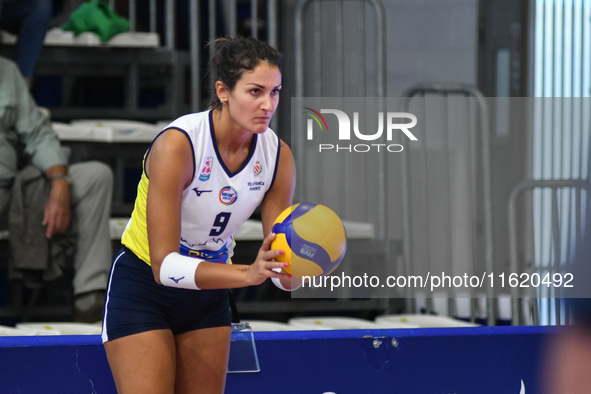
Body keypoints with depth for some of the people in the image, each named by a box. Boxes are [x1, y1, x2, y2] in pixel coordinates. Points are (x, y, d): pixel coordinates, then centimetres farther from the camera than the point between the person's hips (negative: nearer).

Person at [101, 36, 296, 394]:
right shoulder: (177, 145, -28)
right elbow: (164, 265, -32)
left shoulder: (278, 155, -11)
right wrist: (248, 274, -44)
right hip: (143, 288, -5)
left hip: (209, 290, 5)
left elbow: (281, 266, -9)